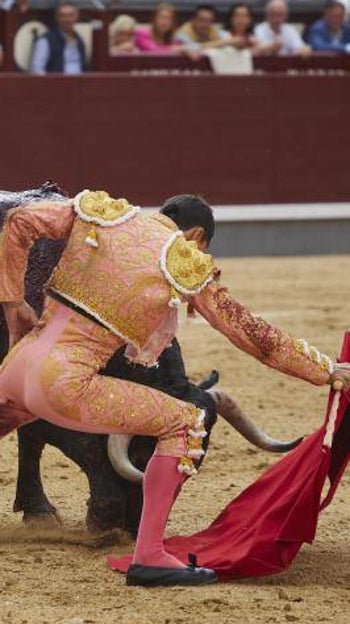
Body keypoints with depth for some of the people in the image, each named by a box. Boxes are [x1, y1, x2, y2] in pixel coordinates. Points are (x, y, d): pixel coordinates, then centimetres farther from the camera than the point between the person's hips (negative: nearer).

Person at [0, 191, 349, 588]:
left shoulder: (102, 213, 14)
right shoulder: (188, 268, 3)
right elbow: (251, 333, 9)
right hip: (66, 382, -6)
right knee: (185, 424, 4)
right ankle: (148, 558, -2)